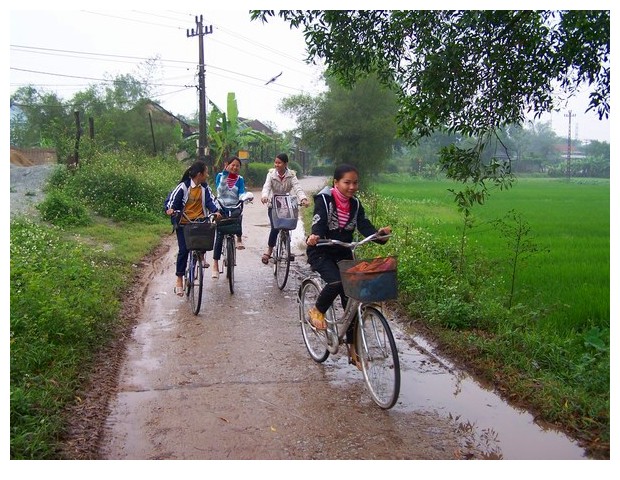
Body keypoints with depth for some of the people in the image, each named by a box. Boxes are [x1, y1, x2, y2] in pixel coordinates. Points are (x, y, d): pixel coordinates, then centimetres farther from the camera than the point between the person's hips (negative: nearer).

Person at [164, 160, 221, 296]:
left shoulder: (205, 187, 2)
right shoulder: (183, 186, -10)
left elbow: (210, 200, -5)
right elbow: (171, 199, -12)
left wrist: (215, 211, -24)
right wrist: (169, 209, -33)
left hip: (199, 221, 3)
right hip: (183, 223, -3)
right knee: (183, 250, -4)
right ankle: (179, 280, 8)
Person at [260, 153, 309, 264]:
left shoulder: (291, 175, -6)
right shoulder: (271, 174, -5)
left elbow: (297, 188, -21)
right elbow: (266, 186, -21)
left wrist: (303, 198, -42)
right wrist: (264, 196, -44)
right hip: (273, 205, -1)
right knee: (275, 227, -16)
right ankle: (269, 250, -1)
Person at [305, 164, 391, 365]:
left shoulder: (355, 204, 2)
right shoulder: (324, 200, -13)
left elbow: (364, 226, -9)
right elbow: (319, 224, -26)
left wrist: (379, 233, -31)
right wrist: (314, 237, -49)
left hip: (343, 253, 5)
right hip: (321, 252, -5)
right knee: (336, 282, -32)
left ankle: (352, 346, 11)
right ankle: (317, 311, -2)